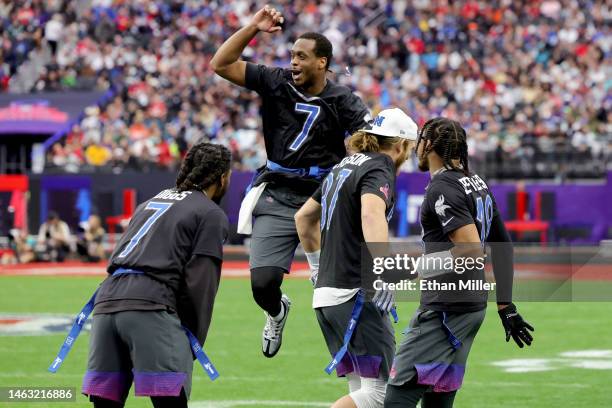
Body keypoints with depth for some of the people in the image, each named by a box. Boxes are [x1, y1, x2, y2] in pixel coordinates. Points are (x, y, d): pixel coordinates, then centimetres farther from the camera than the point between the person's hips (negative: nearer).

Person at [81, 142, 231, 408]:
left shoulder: (149, 203, 30)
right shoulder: (211, 214, 7)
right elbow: (200, 284, -2)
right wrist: (194, 344, 4)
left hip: (107, 299, 7)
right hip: (150, 308, -7)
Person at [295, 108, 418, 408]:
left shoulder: (344, 167, 19)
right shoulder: (378, 171, -9)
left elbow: (304, 217, 30)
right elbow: (371, 215, -31)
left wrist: (316, 260, 39)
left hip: (326, 293, 9)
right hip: (355, 294, -9)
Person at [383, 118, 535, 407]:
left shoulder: (441, 188, -13)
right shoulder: (477, 183, 16)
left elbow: (472, 250, -24)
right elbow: (503, 246, 19)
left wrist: (423, 267, -12)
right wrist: (505, 306, 20)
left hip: (446, 306, -10)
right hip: (474, 305, 10)